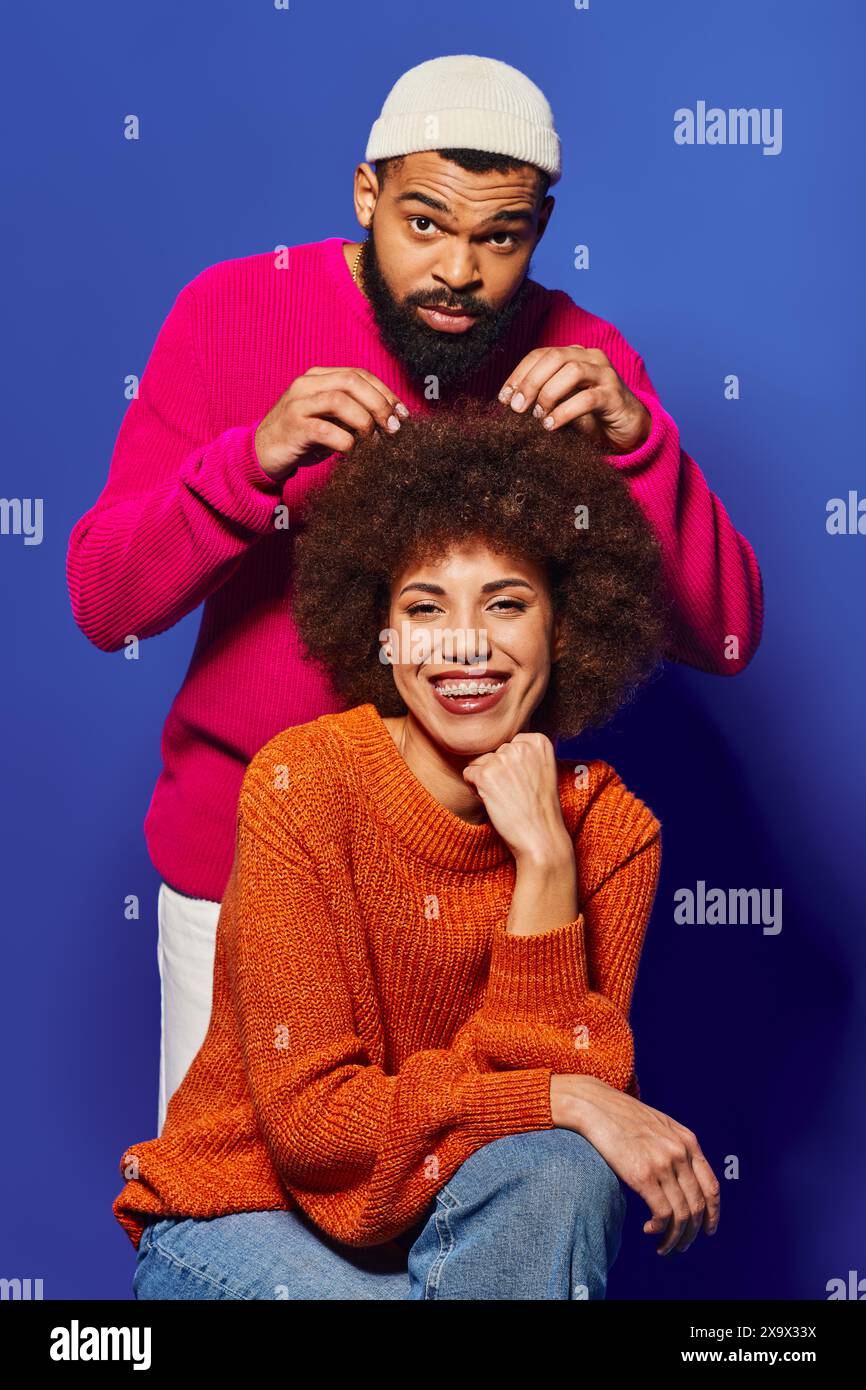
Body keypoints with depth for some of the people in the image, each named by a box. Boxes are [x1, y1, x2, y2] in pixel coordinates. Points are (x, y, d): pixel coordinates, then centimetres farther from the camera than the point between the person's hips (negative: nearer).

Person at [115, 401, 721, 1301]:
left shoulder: (608, 829, -8)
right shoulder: (304, 782, -17)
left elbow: (567, 1075, -18)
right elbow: (310, 1117, -19)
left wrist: (544, 860, -25)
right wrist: (567, 1099, -25)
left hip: (467, 1224, 3)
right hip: (248, 1217, -2)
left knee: (561, 1173, -29)